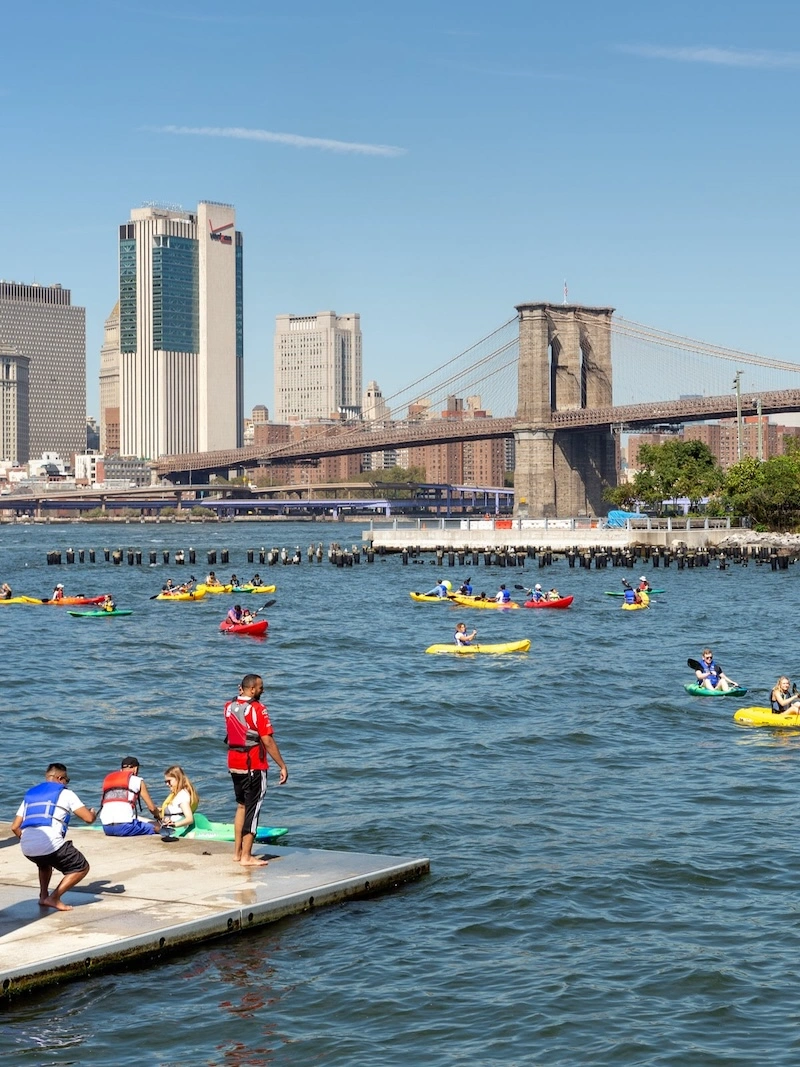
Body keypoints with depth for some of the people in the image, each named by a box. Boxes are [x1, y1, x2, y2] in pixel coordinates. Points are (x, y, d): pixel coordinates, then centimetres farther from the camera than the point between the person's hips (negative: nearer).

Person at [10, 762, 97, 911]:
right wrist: (93, 813, 30)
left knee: (45, 862, 39)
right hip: (50, 845, -6)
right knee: (82, 868, 12)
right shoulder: (65, 793, 10)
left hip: (27, 850, 6)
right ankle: (54, 898, -1)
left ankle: (43, 896, 23)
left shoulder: (30, 794, 25)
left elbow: (15, 827, 22)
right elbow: (88, 818, 6)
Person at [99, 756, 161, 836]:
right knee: (156, 828, 10)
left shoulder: (108, 778, 25)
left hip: (106, 828, 5)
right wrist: (158, 817, 39)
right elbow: (151, 808, 16)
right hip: (124, 826, -5)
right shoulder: (137, 780, 11)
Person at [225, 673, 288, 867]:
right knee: (252, 809, -1)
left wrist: (241, 696, 15)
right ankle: (246, 857, -1)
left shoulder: (229, 707, 5)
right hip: (254, 766, -7)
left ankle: (237, 851, 23)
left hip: (234, 764, 7)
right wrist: (282, 766, -12)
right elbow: (268, 741, -18)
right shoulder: (257, 709, -15)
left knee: (241, 806, 19)